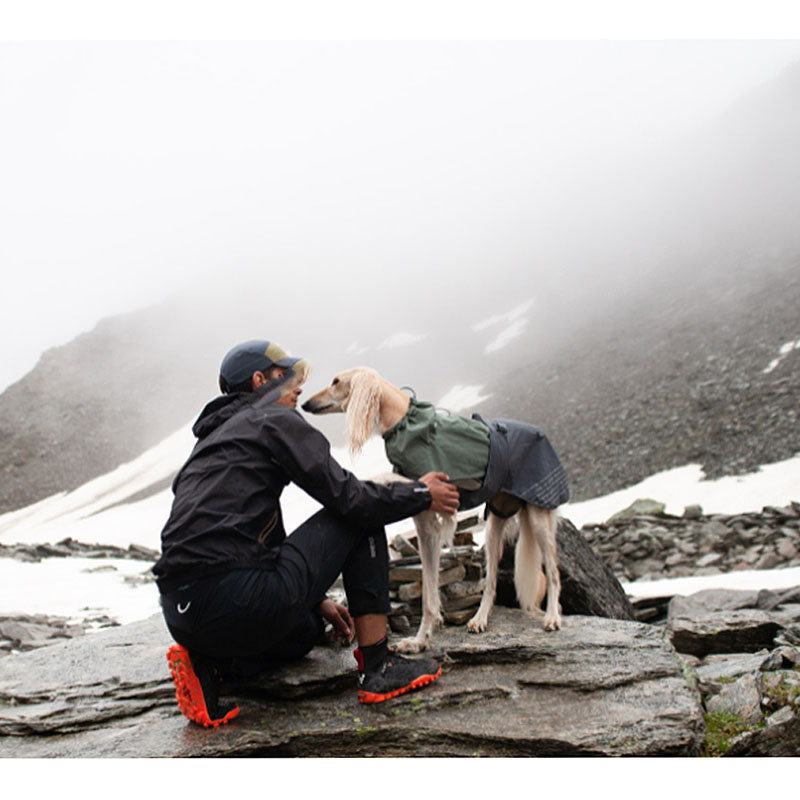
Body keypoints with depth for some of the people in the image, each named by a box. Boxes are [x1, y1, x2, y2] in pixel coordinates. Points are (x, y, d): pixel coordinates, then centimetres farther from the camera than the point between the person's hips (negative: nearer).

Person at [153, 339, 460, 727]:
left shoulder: (214, 436, 29)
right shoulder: (274, 419, 2)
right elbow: (346, 496, -7)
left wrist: (317, 599, 32)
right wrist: (422, 494, 10)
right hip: (237, 600, -9)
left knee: (309, 627, 37)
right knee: (362, 517, 8)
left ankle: (208, 664, 10)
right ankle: (378, 667, 7)